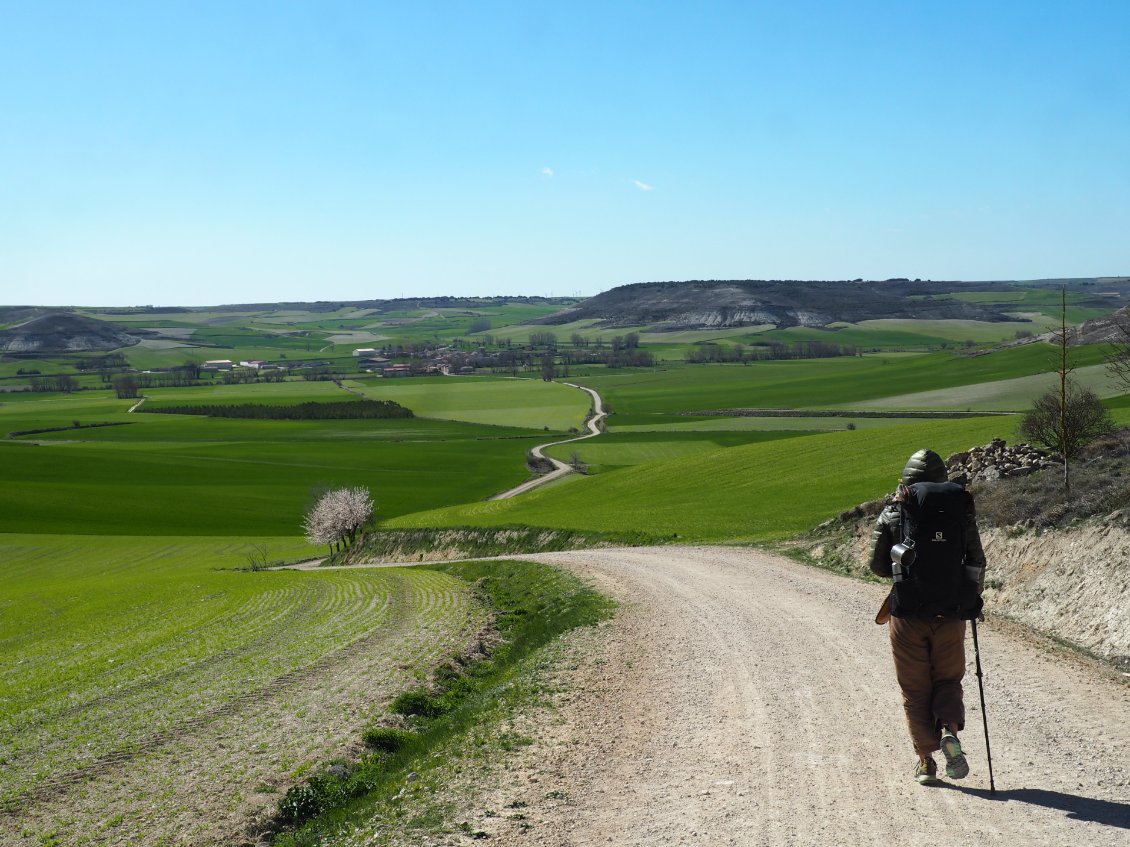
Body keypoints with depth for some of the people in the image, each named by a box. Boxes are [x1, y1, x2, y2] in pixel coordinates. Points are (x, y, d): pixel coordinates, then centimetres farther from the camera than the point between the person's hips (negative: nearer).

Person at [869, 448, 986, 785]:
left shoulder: (891, 515, -2)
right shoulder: (960, 511, -1)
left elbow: (878, 565, 3)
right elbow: (976, 561, -1)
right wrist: (973, 600, 13)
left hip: (907, 615, -1)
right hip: (949, 614, 1)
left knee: (915, 690, 11)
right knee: (948, 681, 17)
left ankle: (926, 761, 11)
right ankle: (950, 731, -10)